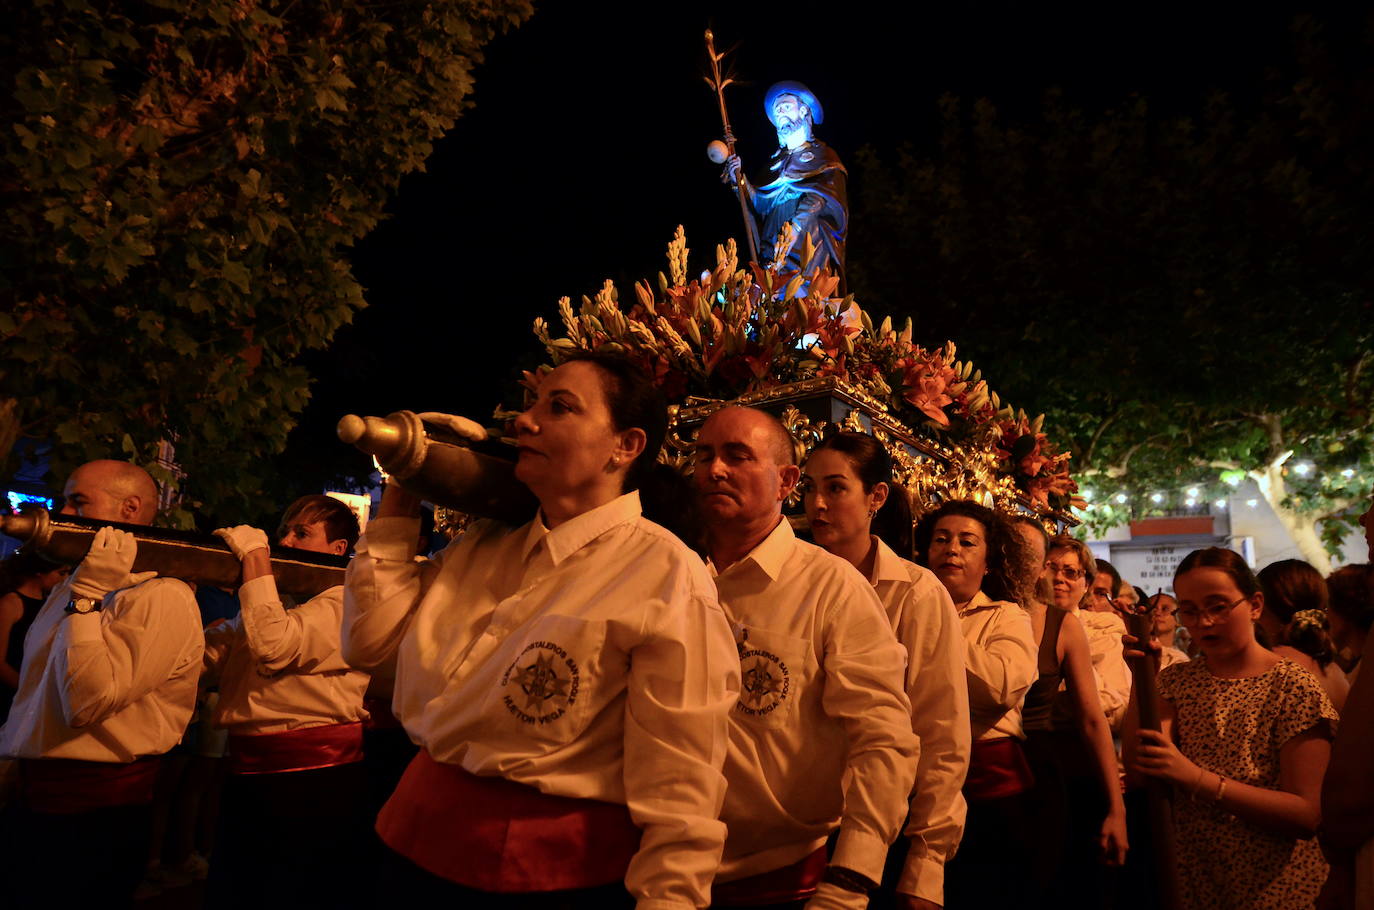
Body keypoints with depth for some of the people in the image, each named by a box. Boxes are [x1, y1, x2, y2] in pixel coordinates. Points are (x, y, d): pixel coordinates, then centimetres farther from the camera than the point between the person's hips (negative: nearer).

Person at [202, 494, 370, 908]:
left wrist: (255, 554, -18)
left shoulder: (343, 603, -9)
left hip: (312, 780, -8)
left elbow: (273, 647, -26)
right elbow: (205, 658, 10)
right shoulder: (275, 602, 18)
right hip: (247, 772, 8)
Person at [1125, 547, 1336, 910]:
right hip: (1191, 880, 4)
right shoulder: (1176, 681, 0)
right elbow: (1139, 771, -12)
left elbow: (1307, 814, -18)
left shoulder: (1293, 688, -12)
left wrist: (1197, 778, -29)